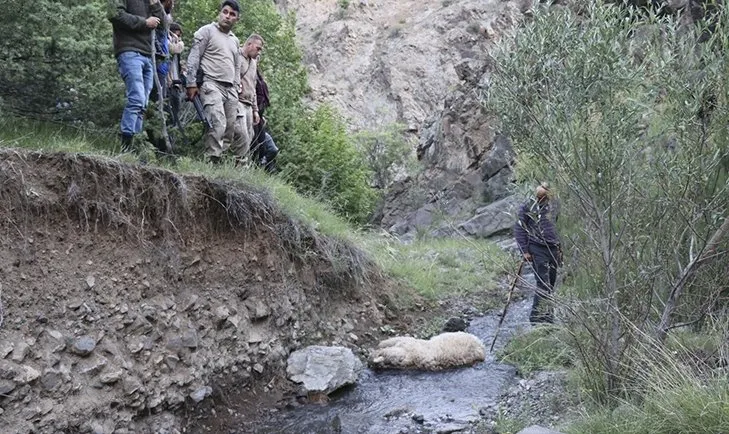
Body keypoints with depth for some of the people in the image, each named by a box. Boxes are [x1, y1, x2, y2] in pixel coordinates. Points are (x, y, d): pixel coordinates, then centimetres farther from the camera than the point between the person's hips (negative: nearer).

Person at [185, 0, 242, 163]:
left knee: (230, 129, -1)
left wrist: (236, 88, 19)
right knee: (218, 124, -23)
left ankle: (221, 159, 4)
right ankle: (211, 161, -22)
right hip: (211, 85, -7)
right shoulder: (207, 31, 4)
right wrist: (191, 83, -10)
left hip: (230, 89, 7)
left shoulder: (234, 40, 24)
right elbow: (193, 58, -2)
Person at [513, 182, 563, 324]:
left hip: (553, 248, 5)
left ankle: (547, 314, 20)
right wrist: (524, 250, -8)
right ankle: (537, 317, -8)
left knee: (551, 283, 9)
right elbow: (519, 228, -3)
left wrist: (559, 248, 16)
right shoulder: (528, 206, -4)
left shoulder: (554, 205, 10)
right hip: (537, 249, -5)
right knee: (543, 283, -12)